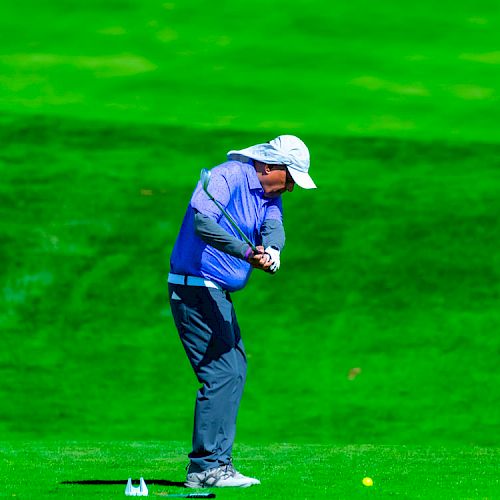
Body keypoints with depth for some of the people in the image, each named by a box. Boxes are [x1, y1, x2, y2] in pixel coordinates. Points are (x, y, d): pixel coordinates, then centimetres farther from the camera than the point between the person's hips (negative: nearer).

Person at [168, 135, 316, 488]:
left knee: (236, 370, 15)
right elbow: (202, 222, -30)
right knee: (222, 373, -15)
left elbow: (273, 230, -7)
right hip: (195, 287, -10)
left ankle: (217, 462, 20)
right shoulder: (228, 176, -15)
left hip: (219, 293, 10)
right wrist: (247, 253, -40)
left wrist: (271, 255, -31)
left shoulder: (270, 197, 12)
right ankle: (206, 467, -15)